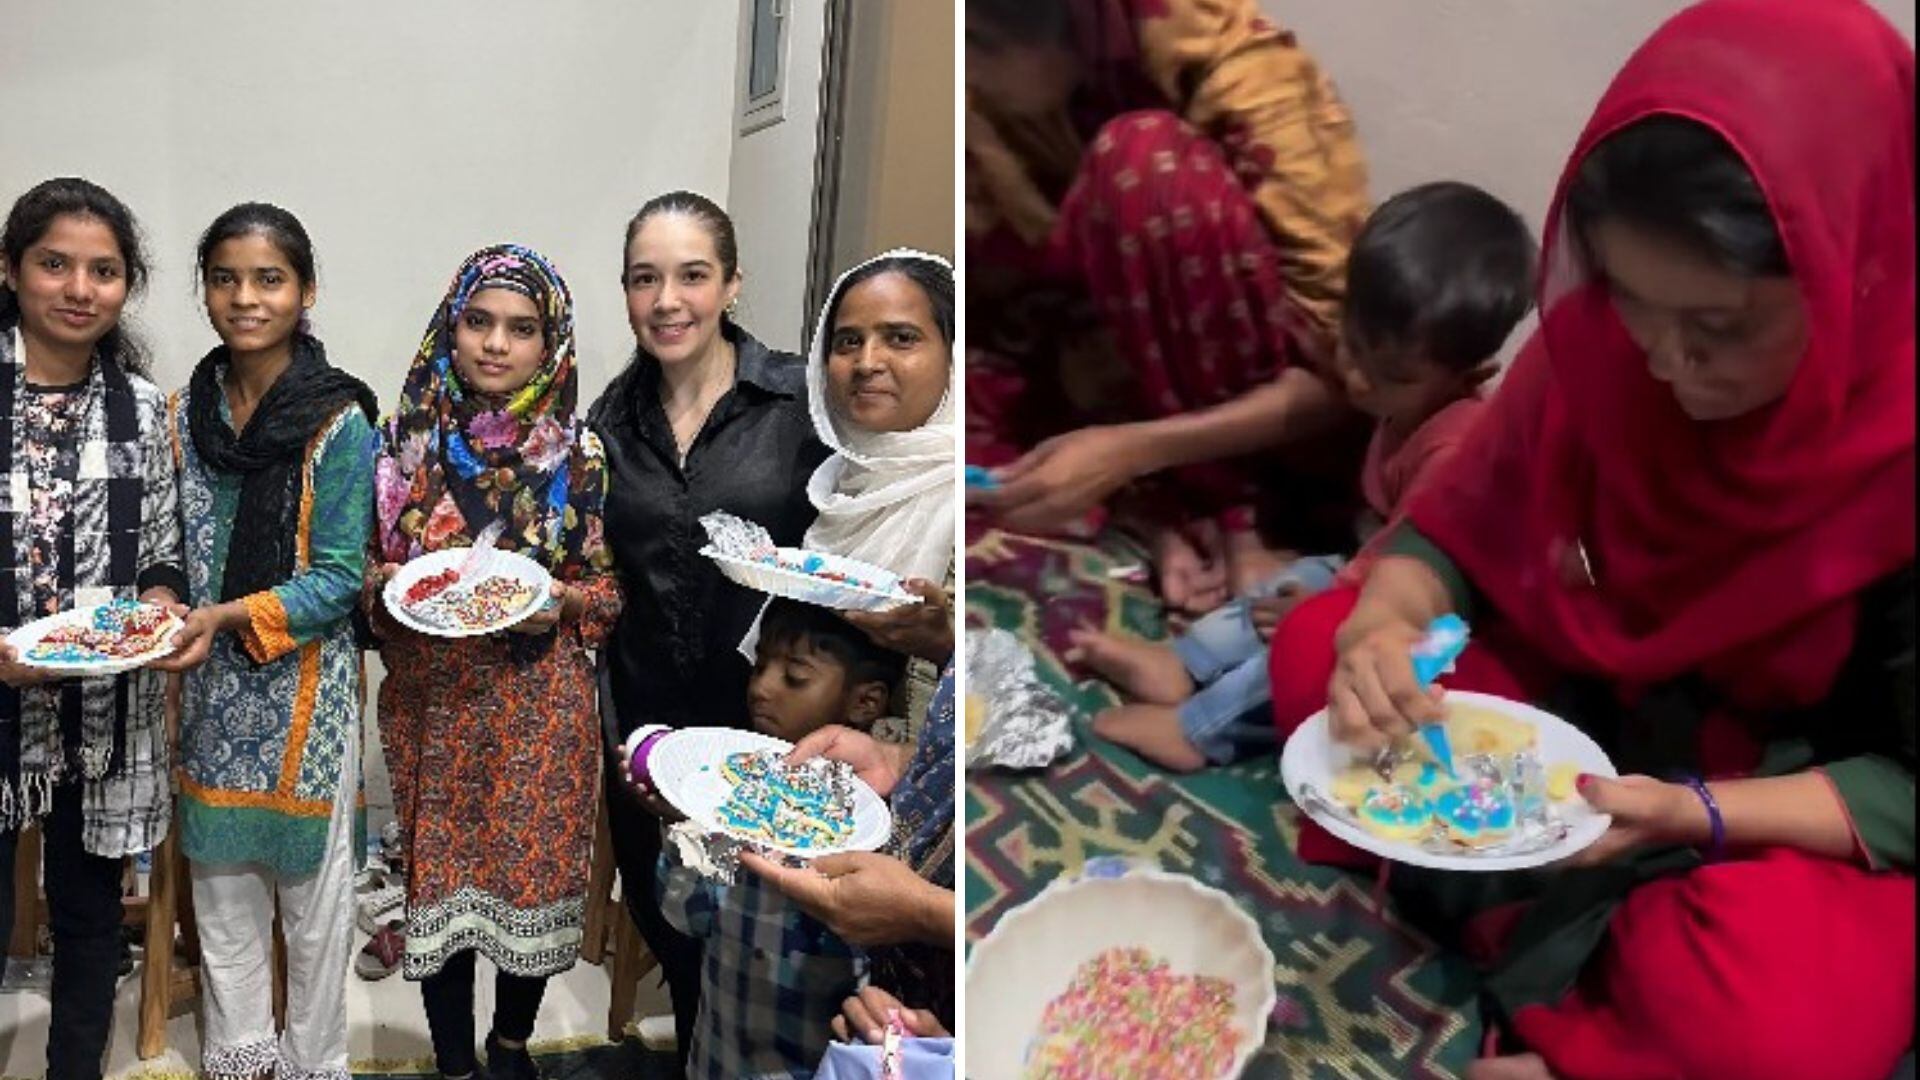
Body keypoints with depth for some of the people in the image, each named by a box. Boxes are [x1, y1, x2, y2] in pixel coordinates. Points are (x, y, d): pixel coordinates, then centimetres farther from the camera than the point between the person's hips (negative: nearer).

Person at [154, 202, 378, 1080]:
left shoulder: (338, 421, -12)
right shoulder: (186, 410, 4)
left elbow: (338, 576, -13)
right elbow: (176, 548, 12)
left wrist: (227, 617, -24)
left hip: (305, 680, -5)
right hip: (210, 682, 5)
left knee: (310, 879, 8)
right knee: (220, 873, 16)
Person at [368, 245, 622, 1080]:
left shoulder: (579, 454, -4)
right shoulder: (403, 440, 0)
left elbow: (608, 585, 2)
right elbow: (364, 565, 8)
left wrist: (561, 599, -18)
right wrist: (387, 585, -13)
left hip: (539, 705, -1)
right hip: (431, 700, 1)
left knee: (532, 872, 10)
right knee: (438, 876, 9)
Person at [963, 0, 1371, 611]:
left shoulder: (1232, 66, -22)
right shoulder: (981, 104, -8)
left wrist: (1129, 451, -33)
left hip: (1284, 421, -4)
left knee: (1142, 158, -30)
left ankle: (1241, 531, -20)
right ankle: (1156, 518, -15)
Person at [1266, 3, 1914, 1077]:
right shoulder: (1604, 345, -16)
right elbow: (1455, 533, -6)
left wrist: (1697, 815, -34)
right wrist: (1383, 629, -28)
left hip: (1815, 828, -4)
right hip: (1600, 718, 5)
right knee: (1315, 646, -11)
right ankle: (1598, 920, -14)